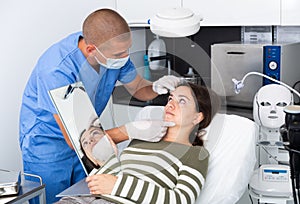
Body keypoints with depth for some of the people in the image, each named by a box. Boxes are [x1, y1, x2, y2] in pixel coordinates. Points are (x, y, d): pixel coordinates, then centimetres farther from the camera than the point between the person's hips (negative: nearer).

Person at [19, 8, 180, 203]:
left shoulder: (114, 49, -15)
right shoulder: (57, 70, -33)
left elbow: (138, 88, 3)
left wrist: (156, 87, -19)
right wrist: (130, 131, -35)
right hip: (47, 141, -5)